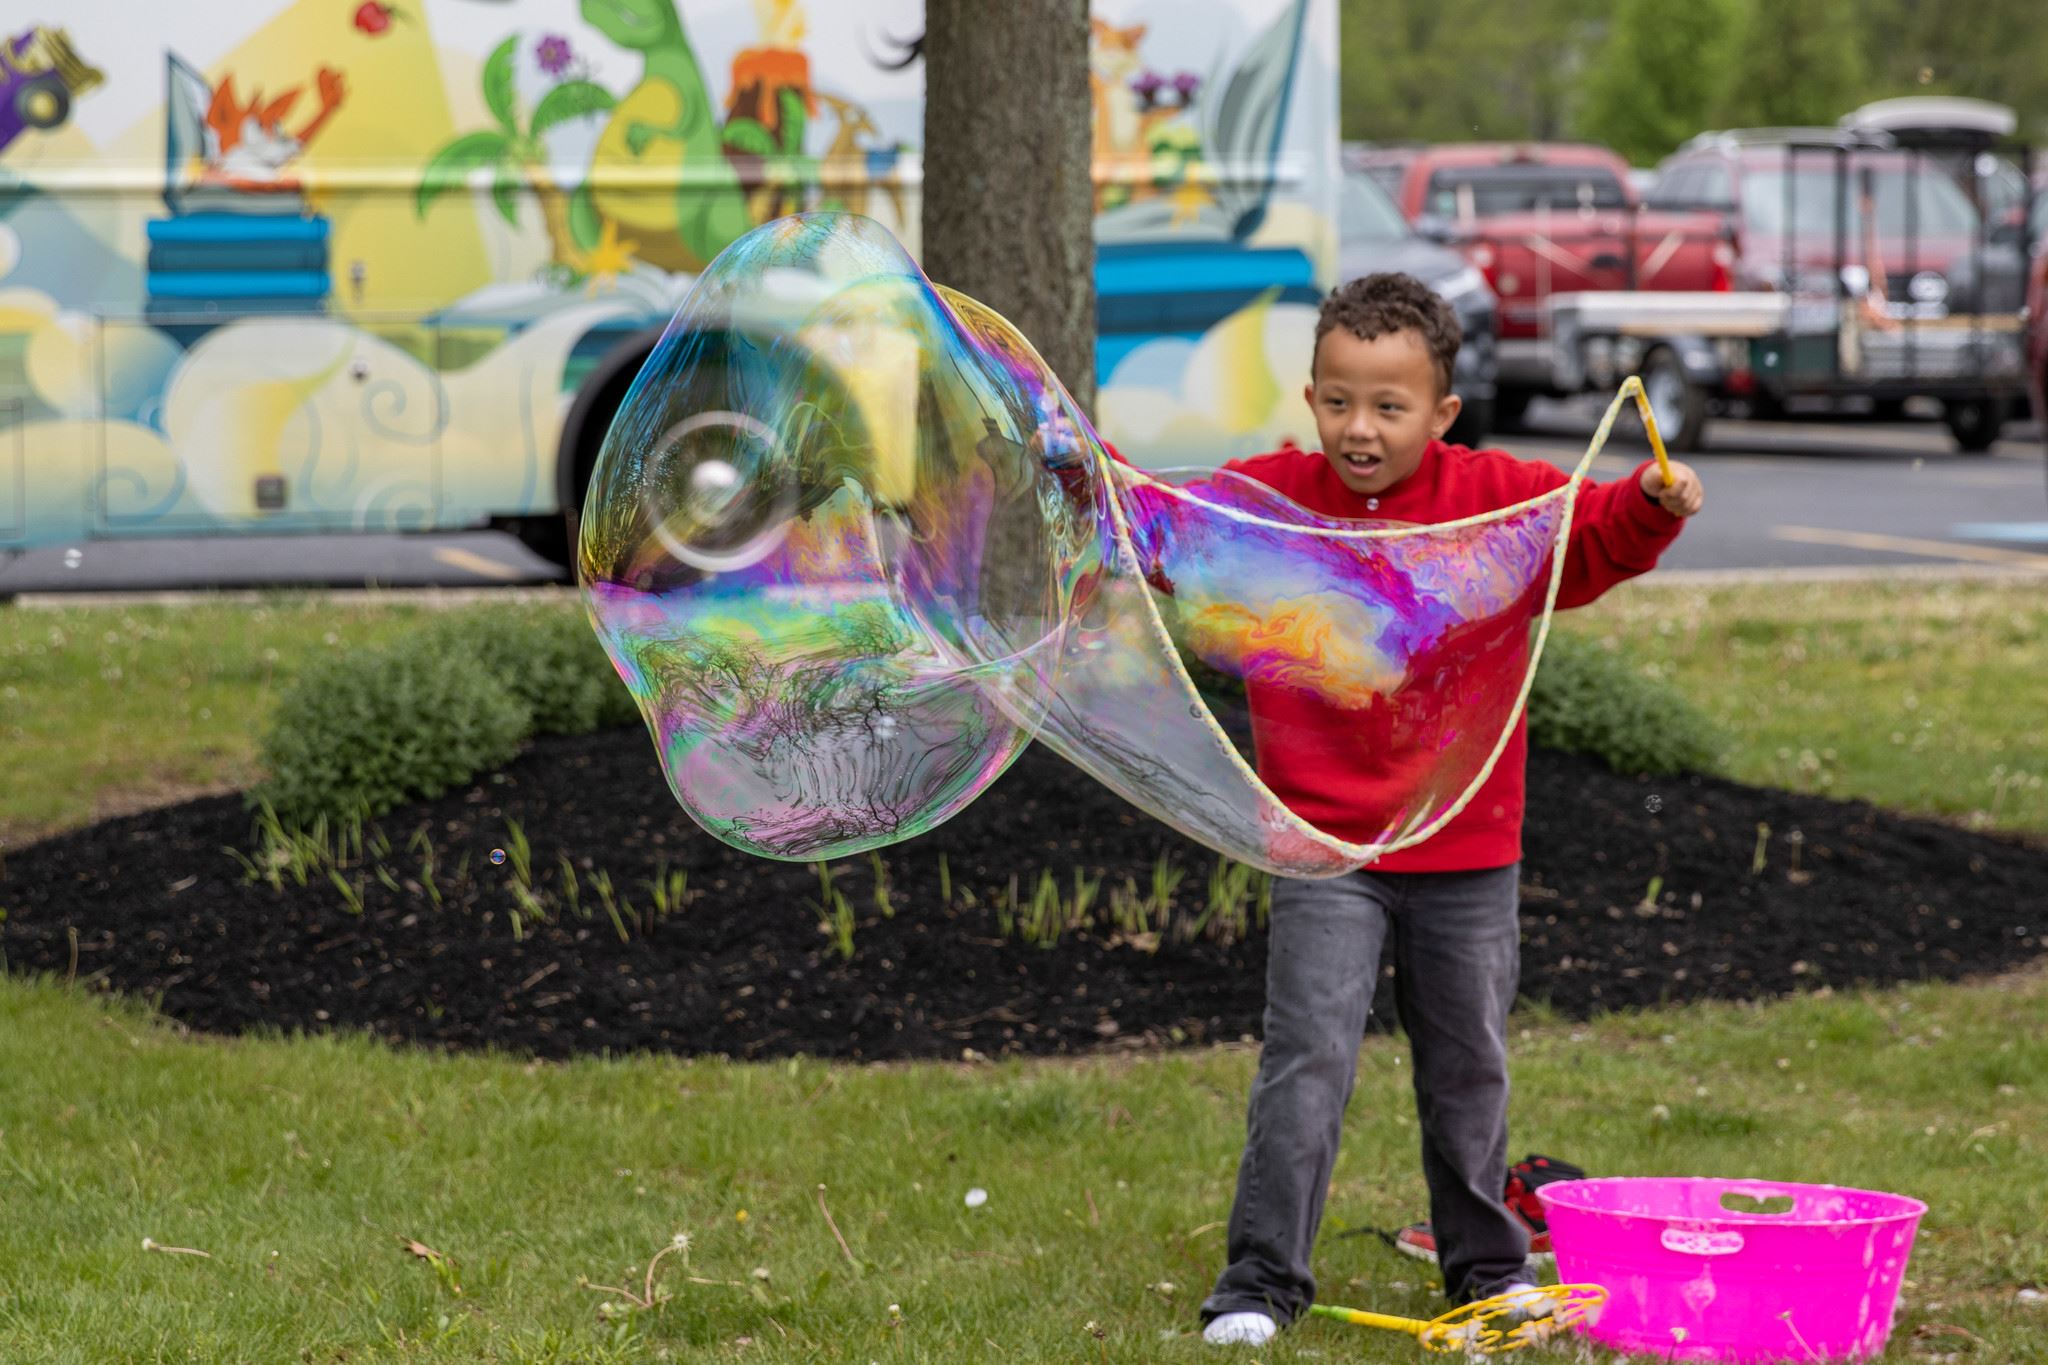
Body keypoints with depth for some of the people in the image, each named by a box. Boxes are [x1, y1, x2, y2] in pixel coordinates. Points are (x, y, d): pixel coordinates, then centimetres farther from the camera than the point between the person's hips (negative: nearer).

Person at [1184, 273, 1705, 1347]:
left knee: (1469, 1068, 15)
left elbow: (1596, 537, -1)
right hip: (1326, 850, -2)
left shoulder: (1494, 497, -2)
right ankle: (1261, 1279, -4)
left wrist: (1654, 504, -20)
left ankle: (1485, 1262, 32)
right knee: (1307, 1060, -10)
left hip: (1468, 855, 2)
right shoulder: (1274, 499, -3)